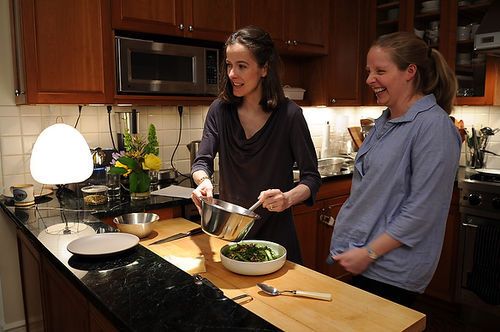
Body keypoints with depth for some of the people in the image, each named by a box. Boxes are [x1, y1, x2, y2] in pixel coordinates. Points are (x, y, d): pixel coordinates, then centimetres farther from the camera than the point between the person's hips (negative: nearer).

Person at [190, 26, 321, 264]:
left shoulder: (289, 114, -16)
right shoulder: (220, 110, -6)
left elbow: (311, 177, -11)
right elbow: (202, 161, -5)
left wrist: (288, 198, -31)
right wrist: (204, 181, -27)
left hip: (275, 232, -3)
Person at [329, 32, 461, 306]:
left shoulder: (433, 125, -17)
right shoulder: (385, 121, 8)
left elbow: (422, 210, -20)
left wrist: (370, 253, -16)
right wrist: (350, 251, 13)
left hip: (392, 272, -7)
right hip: (359, 259, 7)